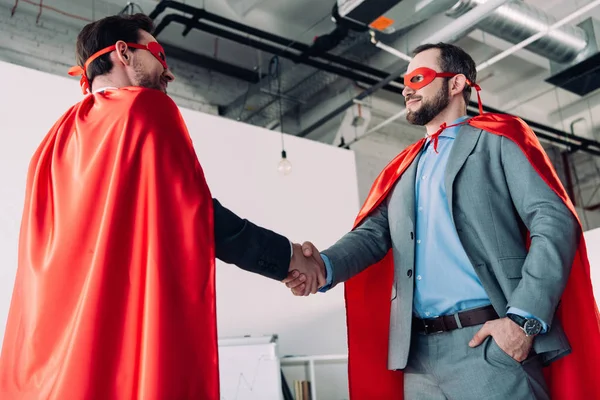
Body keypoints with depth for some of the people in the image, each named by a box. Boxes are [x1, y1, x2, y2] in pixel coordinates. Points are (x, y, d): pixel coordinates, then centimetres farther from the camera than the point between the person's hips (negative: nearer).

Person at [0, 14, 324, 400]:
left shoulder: (58, 138, 18)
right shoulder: (146, 106, -1)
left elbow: (43, 252, 18)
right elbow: (195, 212, -8)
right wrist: (286, 256, 2)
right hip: (140, 337, -7)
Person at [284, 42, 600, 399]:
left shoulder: (498, 138, 5)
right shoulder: (403, 168, 21)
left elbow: (555, 221, -6)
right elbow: (374, 232, 8)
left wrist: (523, 320, -16)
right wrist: (325, 266, -13)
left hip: (493, 345, -5)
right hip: (418, 355, 5)